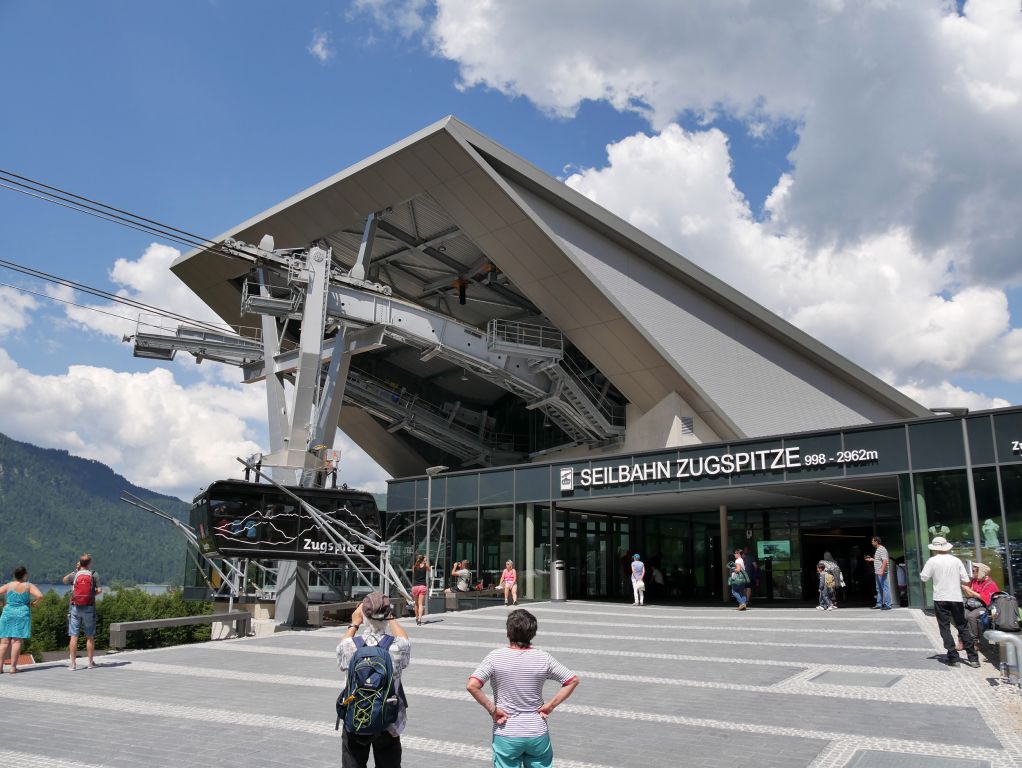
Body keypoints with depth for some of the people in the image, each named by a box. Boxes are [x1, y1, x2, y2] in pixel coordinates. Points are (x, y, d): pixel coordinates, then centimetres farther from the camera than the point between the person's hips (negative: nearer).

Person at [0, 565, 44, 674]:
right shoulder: (29, 586, -1)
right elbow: (40, 596, -14)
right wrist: (33, 603, 3)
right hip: (22, 614, -2)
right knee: (17, 641, -3)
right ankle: (13, 667, -5)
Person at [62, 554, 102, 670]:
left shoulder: (74, 575, -2)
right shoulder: (94, 575, -6)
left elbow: (64, 580, 20)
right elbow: (99, 591, -7)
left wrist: (75, 570, 17)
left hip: (75, 608, 1)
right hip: (89, 608, -1)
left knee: (73, 636, 3)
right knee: (90, 636, 8)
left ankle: (73, 663, 2)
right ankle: (90, 662, 14)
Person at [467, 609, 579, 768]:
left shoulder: (495, 657, -13)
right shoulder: (543, 658, -7)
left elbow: (472, 686, -22)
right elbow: (573, 680, -4)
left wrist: (492, 710, -12)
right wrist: (550, 705, -2)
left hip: (506, 735, -1)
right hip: (537, 733, 2)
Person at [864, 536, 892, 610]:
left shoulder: (882, 549, -13)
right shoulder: (877, 550, 17)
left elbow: (885, 561, -22)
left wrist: (881, 570, -27)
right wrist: (872, 559, 23)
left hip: (882, 573, -10)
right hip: (877, 572, 10)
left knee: (885, 588, -6)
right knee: (879, 589, 14)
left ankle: (887, 605, -3)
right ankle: (879, 604, 20)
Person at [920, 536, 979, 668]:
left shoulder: (932, 561, -6)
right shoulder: (956, 560, 2)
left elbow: (923, 577, -4)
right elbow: (966, 580, 2)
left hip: (940, 599, -3)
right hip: (956, 598, 3)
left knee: (945, 627, 5)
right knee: (963, 626, 12)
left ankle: (953, 657, 1)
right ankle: (973, 657, 10)